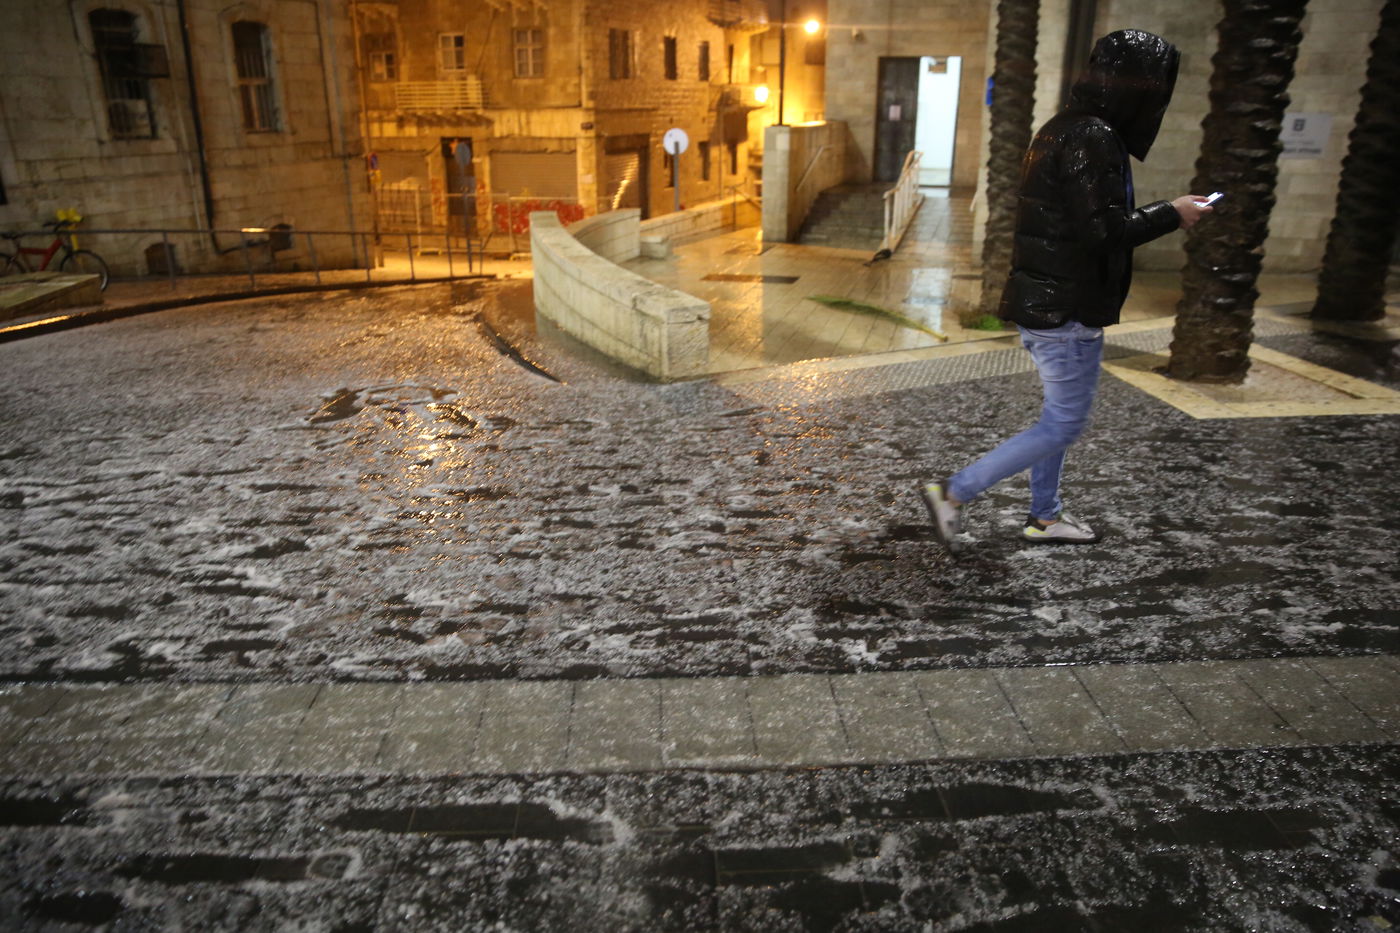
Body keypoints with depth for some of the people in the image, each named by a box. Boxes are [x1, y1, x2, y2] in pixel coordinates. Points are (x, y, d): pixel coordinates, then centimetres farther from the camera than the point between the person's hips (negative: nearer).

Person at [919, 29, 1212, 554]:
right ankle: (953, 494, -1)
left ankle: (1045, 516, 33)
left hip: (1040, 304, 10)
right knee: (1063, 426, 0)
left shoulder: (1063, 128, 13)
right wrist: (1170, 215, -10)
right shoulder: (1093, 138, -18)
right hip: (1067, 313, -10)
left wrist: (1155, 214, 11)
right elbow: (1102, 229, -24)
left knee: (1059, 416, 21)